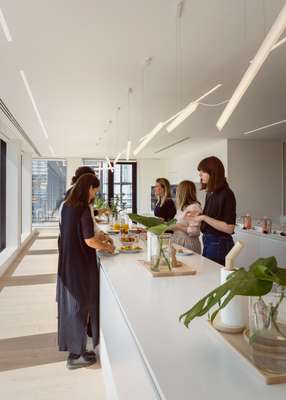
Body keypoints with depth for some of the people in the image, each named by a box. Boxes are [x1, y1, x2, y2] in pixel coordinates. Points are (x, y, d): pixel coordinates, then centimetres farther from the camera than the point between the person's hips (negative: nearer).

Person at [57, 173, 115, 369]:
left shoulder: (68, 205, 6)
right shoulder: (83, 209, -20)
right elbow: (89, 241, -21)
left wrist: (99, 241, 16)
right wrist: (107, 246, -3)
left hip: (67, 262, 8)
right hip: (80, 265, -8)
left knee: (70, 303, 19)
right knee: (80, 306, 5)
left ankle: (71, 344, 37)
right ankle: (76, 355, 18)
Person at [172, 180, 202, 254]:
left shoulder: (194, 207, -13)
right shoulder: (182, 208, 13)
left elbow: (194, 231, -18)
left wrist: (179, 227, -20)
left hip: (188, 243, -7)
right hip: (178, 242, 7)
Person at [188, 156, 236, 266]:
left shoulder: (226, 194, -16)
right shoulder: (210, 193, 6)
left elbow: (229, 228, -20)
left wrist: (204, 217, -21)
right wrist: (197, 216, 1)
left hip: (220, 244, -8)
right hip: (207, 241, 8)